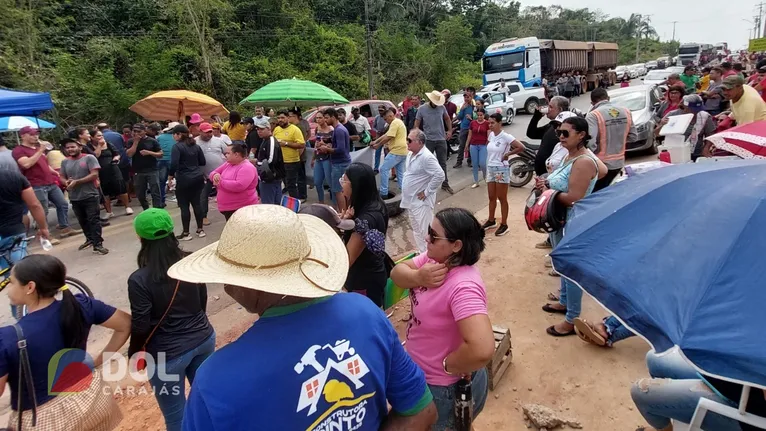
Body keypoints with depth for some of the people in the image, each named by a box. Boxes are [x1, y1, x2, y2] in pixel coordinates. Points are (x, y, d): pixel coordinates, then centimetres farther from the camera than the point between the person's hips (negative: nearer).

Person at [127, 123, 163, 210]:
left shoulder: (152, 141, 1)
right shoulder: (131, 142, 7)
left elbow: (161, 154, 0)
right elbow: (129, 154, -9)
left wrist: (149, 152, -15)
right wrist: (136, 141, -10)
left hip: (152, 171, -3)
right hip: (138, 172, 3)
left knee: (155, 193, -7)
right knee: (140, 194, 12)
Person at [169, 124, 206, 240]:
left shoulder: (177, 146, -10)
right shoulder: (196, 145, 9)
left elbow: (174, 164, -20)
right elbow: (203, 162, 12)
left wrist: (170, 175, -5)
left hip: (184, 180, -6)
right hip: (198, 178, 6)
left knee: (184, 206, 2)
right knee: (197, 203, 13)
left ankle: (186, 233, 8)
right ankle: (200, 229, 18)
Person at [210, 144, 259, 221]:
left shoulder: (247, 168, -17)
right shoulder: (228, 164, 11)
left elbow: (239, 186, -30)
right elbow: (213, 173, 16)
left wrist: (220, 182, -18)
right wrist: (215, 175, -10)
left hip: (242, 209, -9)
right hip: (228, 208, 9)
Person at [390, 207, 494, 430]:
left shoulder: (463, 287, -36)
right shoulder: (435, 258, -10)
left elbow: (482, 349, -44)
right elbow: (397, 272, -5)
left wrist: (449, 366, -26)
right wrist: (418, 277, -26)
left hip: (446, 390, -8)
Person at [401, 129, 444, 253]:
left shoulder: (427, 157, -22)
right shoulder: (411, 154, 7)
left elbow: (439, 175, -27)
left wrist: (427, 192, -20)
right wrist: (407, 189, 13)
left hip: (421, 201, -10)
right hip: (410, 200, 10)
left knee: (425, 231, -4)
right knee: (416, 229, 19)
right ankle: (421, 253, 32)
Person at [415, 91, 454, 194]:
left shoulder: (441, 107, -1)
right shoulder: (422, 108, -7)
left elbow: (447, 119, 16)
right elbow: (417, 125, -3)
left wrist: (450, 130, 8)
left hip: (441, 139, 2)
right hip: (428, 140, -2)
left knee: (443, 163, 11)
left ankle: (445, 184, 21)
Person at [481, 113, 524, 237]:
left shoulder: (506, 136, -15)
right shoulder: (491, 135, 5)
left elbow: (521, 147, -20)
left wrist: (507, 154, -13)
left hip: (501, 169, -7)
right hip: (490, 169, 7)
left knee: (502, 198, 2)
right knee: (491, 197, 15)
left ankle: (504, 224, 11)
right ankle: (491, 220, 29)